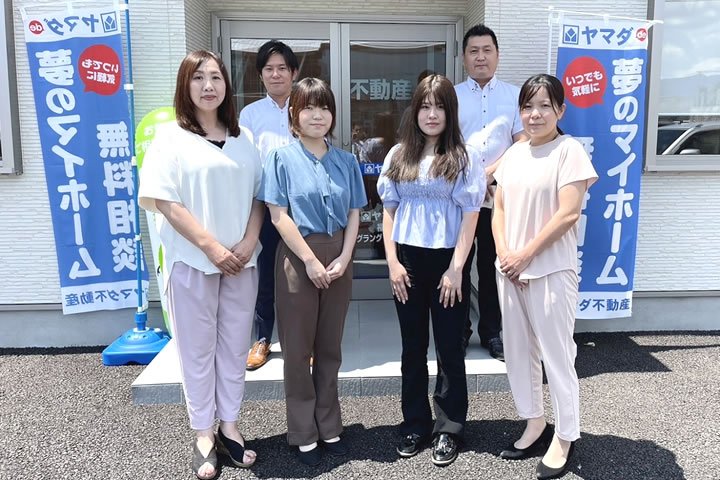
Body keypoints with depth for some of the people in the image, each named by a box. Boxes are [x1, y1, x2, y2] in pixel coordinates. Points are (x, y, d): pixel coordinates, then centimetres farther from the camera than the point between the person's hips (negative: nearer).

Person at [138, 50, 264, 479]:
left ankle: (230, 426, 26)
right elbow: (165, 202, -10)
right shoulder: (171, 137, -2)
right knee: (198, 349, 7)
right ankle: (203, 435, 21)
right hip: (192, 260, -3)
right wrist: (212, 248, -15)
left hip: (241, 261, 4)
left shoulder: (243, 139, 9)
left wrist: (248, 243, -7)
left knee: (235, 346, 11)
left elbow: (258, 196, 8)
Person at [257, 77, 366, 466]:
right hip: (298, 258, -3)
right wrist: (311, 261, -13)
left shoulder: (345, 161, 8)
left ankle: (329, 427, 27)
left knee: (330, 347, 13)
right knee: (298, 349, 5)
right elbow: (278, 215, -9)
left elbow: (353, 214, 7)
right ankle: (304, 434, 20)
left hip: (337, 258, 4)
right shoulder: (282, 158, -3)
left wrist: (343, 259, -7)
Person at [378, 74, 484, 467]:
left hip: (448, 261, -2)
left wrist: (456, 269, -11)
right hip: (408, 261, 3)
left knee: (449, 347, 7)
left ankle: (448, 428, 21)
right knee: (413, 347, 12)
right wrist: (392, 261, -1)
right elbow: (389, 210, 7)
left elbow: (470, 217, -5)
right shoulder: (399, 155, 6)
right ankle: (415, 424, 26)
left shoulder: (464, 158, -2)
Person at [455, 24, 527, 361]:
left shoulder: (514, 96, 8)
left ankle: (492, 332, 20)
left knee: (493, 266, 8)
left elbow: (523, 145, 1)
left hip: (500, 195, 0)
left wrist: (491, 173, -11)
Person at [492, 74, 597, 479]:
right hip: (511, 269, 7)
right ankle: (535, 424, 31)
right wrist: (504, 254, -5)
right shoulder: (514, 153, 11)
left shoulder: (569, 149, -7)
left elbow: (568, 214, -15)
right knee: (518, 351, 13)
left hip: (552, 270, -6)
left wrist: (525, 255, -14)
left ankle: (564, 438, 19)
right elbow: (500, 209, 10)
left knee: (556, 352, 2)